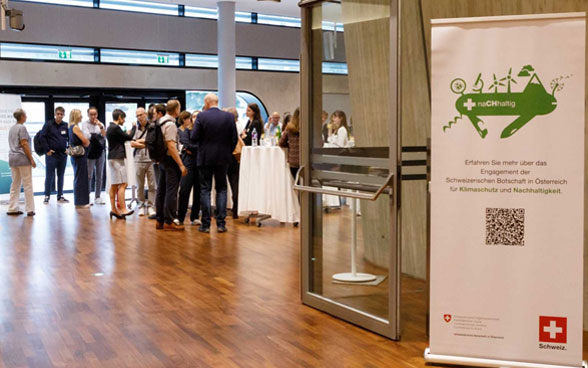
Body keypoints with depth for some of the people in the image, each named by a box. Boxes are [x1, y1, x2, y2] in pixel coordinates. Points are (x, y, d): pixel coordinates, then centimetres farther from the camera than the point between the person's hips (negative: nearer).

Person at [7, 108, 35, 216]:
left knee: (15, 184, 11)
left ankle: (12, 208, 12)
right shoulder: (22, 128, -11)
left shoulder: (12, 128, 14)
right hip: (23, 158, -8)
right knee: (28, 184, -3)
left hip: (12, 159, 8)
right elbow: (24, 145, -16)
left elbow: (12, 144, 18)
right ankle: (30, 209, -2)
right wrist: (32, 159, -15)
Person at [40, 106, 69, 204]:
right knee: (49, 176, -2)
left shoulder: (66, 126, 6)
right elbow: (42, 138, -5)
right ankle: (47, 196, 5)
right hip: (51, 154, -3)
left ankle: (60, 196, 17)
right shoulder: (48, 124, -3)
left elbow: (70, 138, 16)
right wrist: (47, 150, -9)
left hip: (63, 154, 4)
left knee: (61, 176, 10)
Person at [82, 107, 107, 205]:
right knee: (89, 176, -6)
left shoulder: (100, 124, 10)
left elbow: (105, 135, -3)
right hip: (90, 152, -4)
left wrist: (101, 126, -13)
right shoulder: (85, 124, -3)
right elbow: (87, 136, -14)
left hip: (100, 152, 5)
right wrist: (98, 135, -8)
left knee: (99, 175, 8)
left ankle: (97, 197, 15)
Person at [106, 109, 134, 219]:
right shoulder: (116, 128, -14)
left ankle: (113, 209, 11)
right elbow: (129, 137, -10)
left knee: (114, 185, 9)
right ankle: (122, 209, -13)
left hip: (112, 158, 10)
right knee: (122, 184, -10)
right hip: (117, 158, -10)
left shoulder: (110, 127, 16)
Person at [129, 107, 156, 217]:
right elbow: (132, 144, 0)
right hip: (139, 160, 2)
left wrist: (140, 141, -4)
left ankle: (151, 206, 4)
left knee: (152, 185, -2)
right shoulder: (135, 128, 9)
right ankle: (141, 206, 14)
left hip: (151, 159, -2)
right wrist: (147, 144, -5)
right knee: (140, 185, 5)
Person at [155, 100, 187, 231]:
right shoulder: (170, 124, -15)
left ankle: (160, 220, 17)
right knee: (171, 191, -6)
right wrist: (181, 165, -20)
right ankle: (168, 221, -5)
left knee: (161, 190, 11)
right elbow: (171, 146, -20)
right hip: (170, 160, -9)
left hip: (162, 160, 9)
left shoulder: (161, 122, 12)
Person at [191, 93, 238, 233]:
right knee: (221, 189, 11)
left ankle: (205, 224, 5)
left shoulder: (202, 116, -8)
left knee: (205, 190, 5)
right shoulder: (229, 117, -1)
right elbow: (234, 139, -1)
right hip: (223, 158, 2)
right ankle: (221, 224, 6)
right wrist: (228, 152, 12)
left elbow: (194, 137, -9)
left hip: (205, 158, -2)